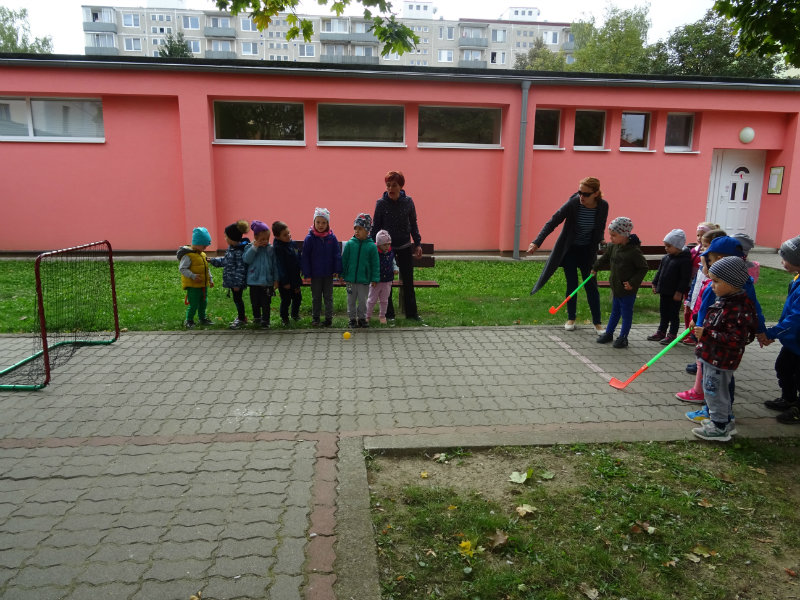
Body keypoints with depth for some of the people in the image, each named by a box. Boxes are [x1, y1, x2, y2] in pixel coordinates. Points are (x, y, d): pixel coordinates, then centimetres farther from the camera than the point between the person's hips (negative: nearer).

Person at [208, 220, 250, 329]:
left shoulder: (240, 251, -22)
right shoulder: (231, 248, 9)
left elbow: (240, 269, -23)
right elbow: (225, 260, 23)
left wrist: (237, 283, -22)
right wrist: (212, 260, 24)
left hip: (237, 281, -9)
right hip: (231, 279, 9)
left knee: (237, 298, 1)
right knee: (236, 298, 18)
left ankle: (242, 319, 15)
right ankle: (241, 316, 31)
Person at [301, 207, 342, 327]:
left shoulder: (332, 238, -5)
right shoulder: (309, 238, -8)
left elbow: (337, 255, 0)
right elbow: (305, 257, -4)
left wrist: (337, 270, -4)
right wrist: (307, 273, -7)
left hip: (328, 274, 0)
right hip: (315, 274, 0)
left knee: (328, 297, 10)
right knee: (316, 297, 12)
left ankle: (329, 318, 19)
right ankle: (315, 318, 23)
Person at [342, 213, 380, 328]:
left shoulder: (372, 246, -6)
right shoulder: (349, 244, -4)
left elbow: (375, 264, -2)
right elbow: (344, 260, 3)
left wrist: (375, 279, -4)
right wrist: (342, 275, 2)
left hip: (364, 280, -1)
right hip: (351, 279, 1)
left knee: (362, 301, 9)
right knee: (351, 300, 11)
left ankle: (362, 318, 25)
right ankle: (352, 318, 25)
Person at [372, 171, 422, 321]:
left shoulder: (408, 201, -3)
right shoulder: (381, 203, -7)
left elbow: (413, 224, 7)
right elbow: (375, 226, -1)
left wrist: (417, 244, 5)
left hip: (405, 246, 1)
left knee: (408, 281, 6)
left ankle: (411, 313, 17)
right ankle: (388, 313, 17)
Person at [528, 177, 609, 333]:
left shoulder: (603, 206, -13)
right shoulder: (573, 203, -21)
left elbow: (600, 231, 2)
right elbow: (552, 222, -23)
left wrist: (594, 252, 3)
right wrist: (537, 242, -33)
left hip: (587, 250, 2)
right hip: (569, 249, -1)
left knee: (591, 285, 1)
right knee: (572, 284, 2)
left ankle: (597, 322, 11)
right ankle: (571, 318, 20)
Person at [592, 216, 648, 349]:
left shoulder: (634, 251, -21)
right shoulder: (612, 247, -1)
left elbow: (644, 268, -15)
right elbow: (605, 258, 20)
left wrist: (633, 282, -19)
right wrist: (596, 268, 30)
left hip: (628, 290, -6)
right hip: (616, 287, 6)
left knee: (626, 313, 8)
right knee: (615, 311, 20)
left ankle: (623, 338, 18)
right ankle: (608, 333, 31)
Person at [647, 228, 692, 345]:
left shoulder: (684, 260, -16)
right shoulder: (666, 257, 7)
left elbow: (685, 278, -18)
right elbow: (659, 272, 17)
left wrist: (679, 292, -19)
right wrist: (655, 284, 13)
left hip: (675, 293, -8)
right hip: (664, 291, 8)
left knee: (673, 314, 4)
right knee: (663, 313, 17)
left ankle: (672, 334, 14)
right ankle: (661, 332, 28)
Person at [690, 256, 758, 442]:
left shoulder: (738, 309, -28)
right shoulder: (724, 300, 3)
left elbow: (735, 339, -31)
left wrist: (707, 334, -32)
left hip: (721, 361, -10)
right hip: (712, 357, 10)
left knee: (714, 391, 4)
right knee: (720, 390, 23)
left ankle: (720, 428, 19)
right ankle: (725, 420, 40)